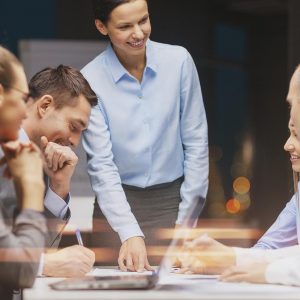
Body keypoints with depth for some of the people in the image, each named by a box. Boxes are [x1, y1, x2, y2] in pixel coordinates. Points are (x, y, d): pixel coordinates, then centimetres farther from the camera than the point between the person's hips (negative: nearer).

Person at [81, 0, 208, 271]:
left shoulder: (179, 61, -5)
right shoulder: (89, 81, -9)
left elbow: (196, 141, 1)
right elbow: (101, 165, -12)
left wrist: (187, 216, -2)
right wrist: (130, 234, -22)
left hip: (172, 200, 1)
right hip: (117, 201, -1)